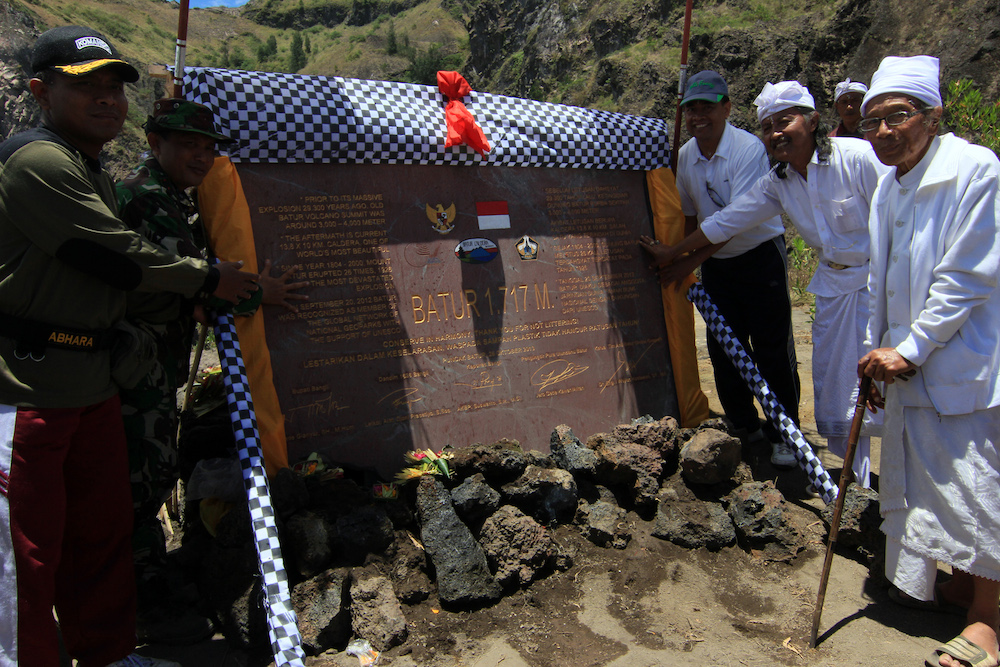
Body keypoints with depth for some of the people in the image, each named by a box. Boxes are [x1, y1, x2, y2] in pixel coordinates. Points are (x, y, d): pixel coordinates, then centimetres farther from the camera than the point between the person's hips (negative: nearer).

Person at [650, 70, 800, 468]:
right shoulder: (686, 156, 0)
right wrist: (685, 266, 12)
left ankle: (782, 434, 14)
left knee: (772, 349, -1)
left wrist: (688, 260, -24)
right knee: (724, 349, 10)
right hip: (715, 263, 6)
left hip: (760, 255, -6)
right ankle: (745, 428, 26)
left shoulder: (749, 149, -19)